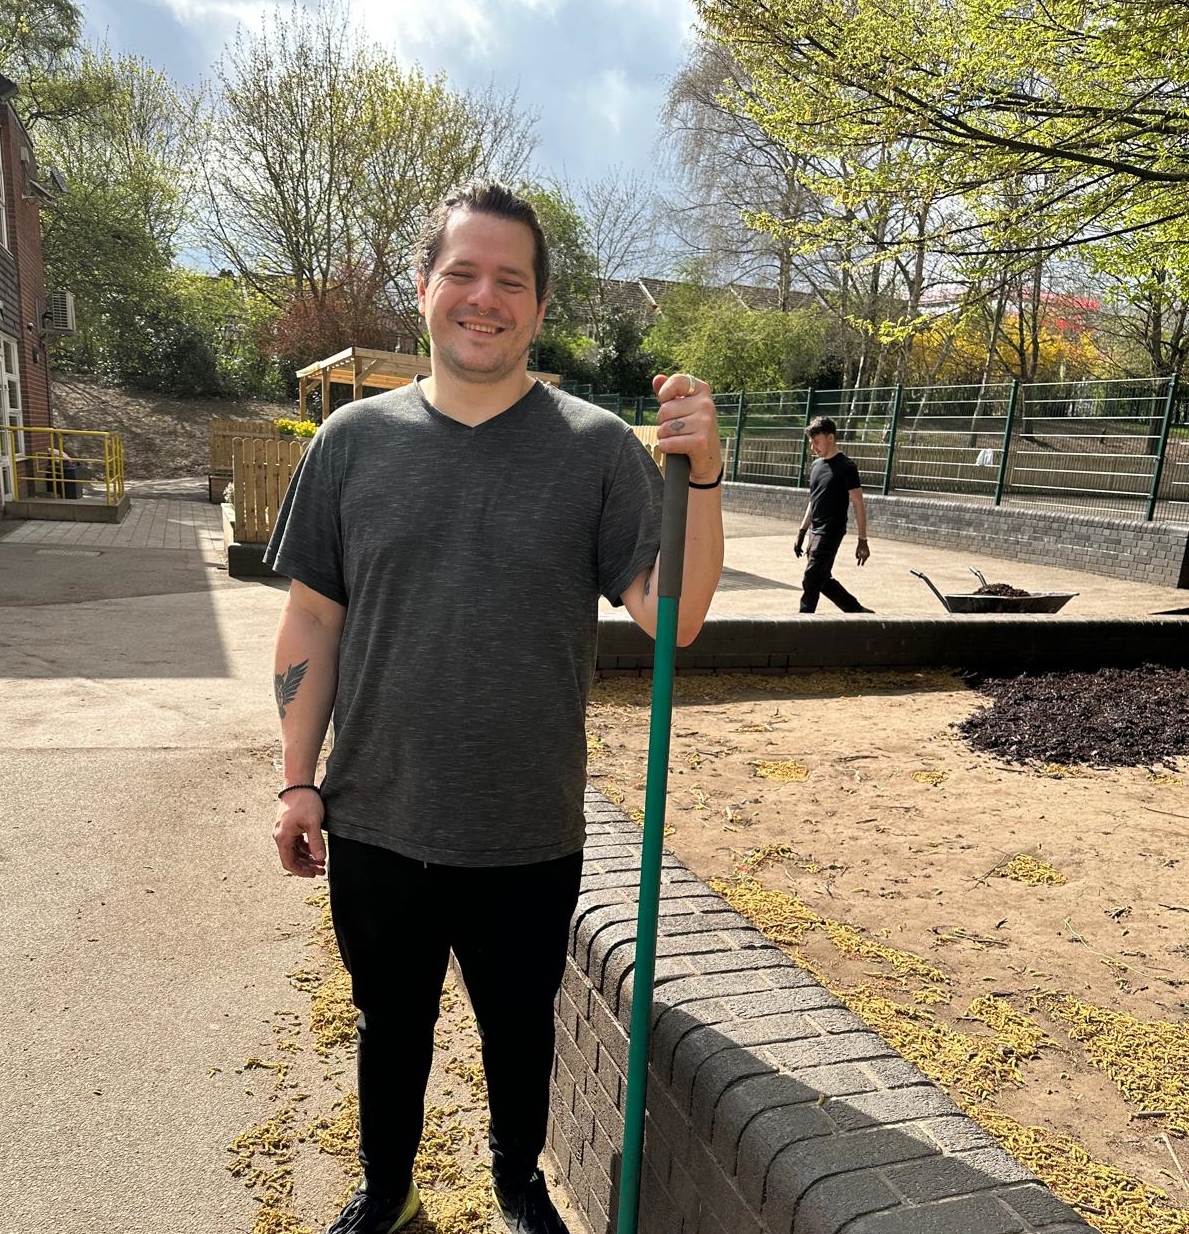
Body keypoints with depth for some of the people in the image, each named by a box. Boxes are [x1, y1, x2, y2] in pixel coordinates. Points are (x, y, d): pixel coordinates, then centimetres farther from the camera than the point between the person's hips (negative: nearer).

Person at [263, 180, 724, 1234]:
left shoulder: (599, 448, -8)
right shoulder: (354, 442, -3)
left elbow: (674, 617, -14)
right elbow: (313, 619, 2)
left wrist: (701, 475, -27)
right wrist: (299, 780, 2)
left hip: (529, 836, -1)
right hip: (375, 827, 2)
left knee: (519, 1027, 22)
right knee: (391, 1024, 23)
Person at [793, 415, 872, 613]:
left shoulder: (845, 467, -11)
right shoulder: (816, 465, 11)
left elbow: (858, 505, -10)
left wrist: (863, 541, -12)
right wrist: (802, 532, 17)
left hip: (831, 532, -8)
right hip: (816, 532, 8)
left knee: (811, 581, -8)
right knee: (823, 579, 14)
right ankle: (857, 611, 27)